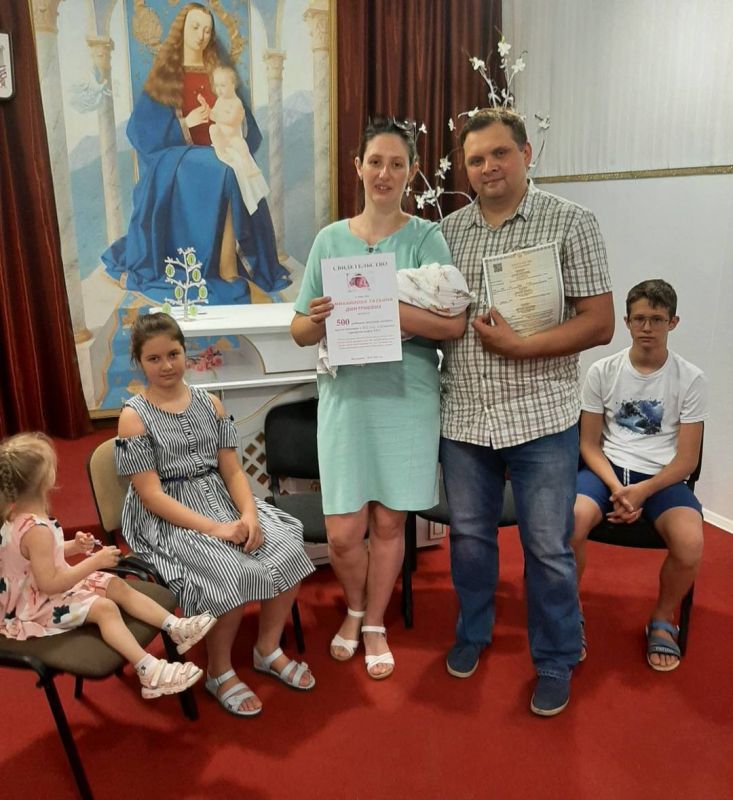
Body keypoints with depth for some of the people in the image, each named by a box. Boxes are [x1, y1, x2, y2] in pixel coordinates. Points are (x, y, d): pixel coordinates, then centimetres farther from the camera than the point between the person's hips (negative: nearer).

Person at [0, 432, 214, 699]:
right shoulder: (37, 530, -32)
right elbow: (49, 584, -32)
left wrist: (73, 547, 1)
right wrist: (95, 561, -28)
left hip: (37, 594, 10)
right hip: (39, 607, -10)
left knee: (118, 586, -1)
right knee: (104, 607, -26)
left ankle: (175, 626, -6)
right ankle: (149, 671, -32)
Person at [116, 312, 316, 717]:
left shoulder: (209, 403, 6)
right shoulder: (134, 416, -8)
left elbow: (233, 470, 4)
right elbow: (152, 496, -14)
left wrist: (249, 515, -16)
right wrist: (214, 528, -22)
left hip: (219, 500, 5)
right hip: (166, 518, -5)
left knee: (289, 550, -16)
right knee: (228, 574, -29)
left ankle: (268, 650, 9)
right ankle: (219, 672, 0)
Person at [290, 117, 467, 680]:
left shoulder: (427, 238, -2)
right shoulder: (330, 239, 5)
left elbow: (454, 324, -14)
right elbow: (300, 332, 5)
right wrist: (320, 319, -17)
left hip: (406, 398, -1)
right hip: (345, 397, 1)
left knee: (389, 523, 10)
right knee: (343, 532, 2)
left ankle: (375, 625, 35)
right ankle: (355, 608, 35)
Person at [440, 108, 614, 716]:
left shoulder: (570, 223, -4)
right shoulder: (448, 231, 7)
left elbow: (599, 323, -8)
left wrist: (520, 347, -17)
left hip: (541, 416, -3)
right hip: (464, 415, 4)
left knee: (548, 548, 7)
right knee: (469, 534, 17)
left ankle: (556, 661, 29)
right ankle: (473, 632, 40)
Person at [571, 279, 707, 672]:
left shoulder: (691, 379, -1)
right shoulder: (602, 371, 1)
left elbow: (687, 459, -2)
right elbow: (589, 444, 3)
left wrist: (642, 491, -18)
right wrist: (616, 486, -15)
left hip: (662, 477, 0)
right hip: (607, 468, 0)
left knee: (690, 544, -30)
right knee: (571, 523, -32)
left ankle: (663, 620, 6)